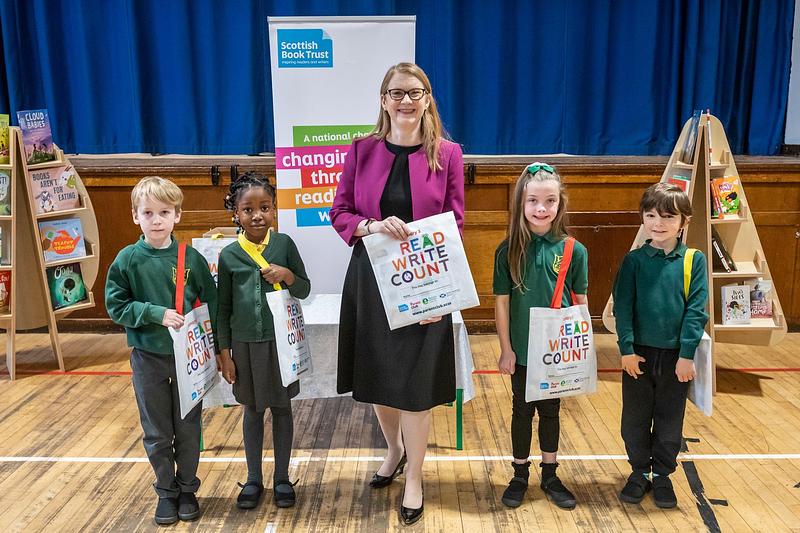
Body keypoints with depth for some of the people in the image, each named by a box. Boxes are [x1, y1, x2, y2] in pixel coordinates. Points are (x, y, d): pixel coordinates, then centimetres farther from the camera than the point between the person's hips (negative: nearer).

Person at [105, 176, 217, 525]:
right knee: (157, 433, 12)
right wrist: (156, 313, -18)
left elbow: (210, 303, 1)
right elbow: (116, 306, -5)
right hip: (148, 358, 0)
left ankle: (188, 489, 30)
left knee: (188, 429, 12)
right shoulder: (127, 260, -6)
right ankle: (166, 491, 29)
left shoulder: (191, 258, -5)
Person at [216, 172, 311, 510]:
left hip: (281, 341, 0)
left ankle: (281, 478, 28)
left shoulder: (284, 244, -5)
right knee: (253, 410, 14)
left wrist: (288, 276, -18)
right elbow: (223, 307, 1)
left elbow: (305, 291, 2)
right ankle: (253, 479, 29)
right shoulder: (229, 255, -4)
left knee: (281, 407, 12)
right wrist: (224, 352, 0)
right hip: (246, 343, 0)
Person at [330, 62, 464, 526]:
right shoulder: (362, 151, 1)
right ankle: (395, 450, 44)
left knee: (416, 382, 4)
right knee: (376, 372, 16)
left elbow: (455, 225, -3)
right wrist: (372, 226, -19)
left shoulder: (447, 154, -3)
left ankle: (415, 479, 26)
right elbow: (339, 213, 3)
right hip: (370, 279, 3)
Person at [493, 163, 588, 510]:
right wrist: (506, 350, -5)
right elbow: (501, 302, -5)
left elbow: (580, 302, 0)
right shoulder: (509, 250, -9)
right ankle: (520, 475, 31)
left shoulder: (573, 250, -7)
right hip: (522, 350, -1)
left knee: (550, 410, 16)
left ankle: (550, 476, 33)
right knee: (522, 411, 14)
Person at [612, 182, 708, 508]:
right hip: (639, 354, 0)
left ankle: (662, 475, 32)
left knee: (670, 420, 13)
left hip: (676, 356, 0)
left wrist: (687, 354, -11)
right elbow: (622, 307, -5)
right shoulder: (634, 260, -4)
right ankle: (639, 471, 32)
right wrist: (627, 349, -10)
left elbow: (696, 310, -7)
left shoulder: (694, 261, -4)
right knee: (635, 419, 12)